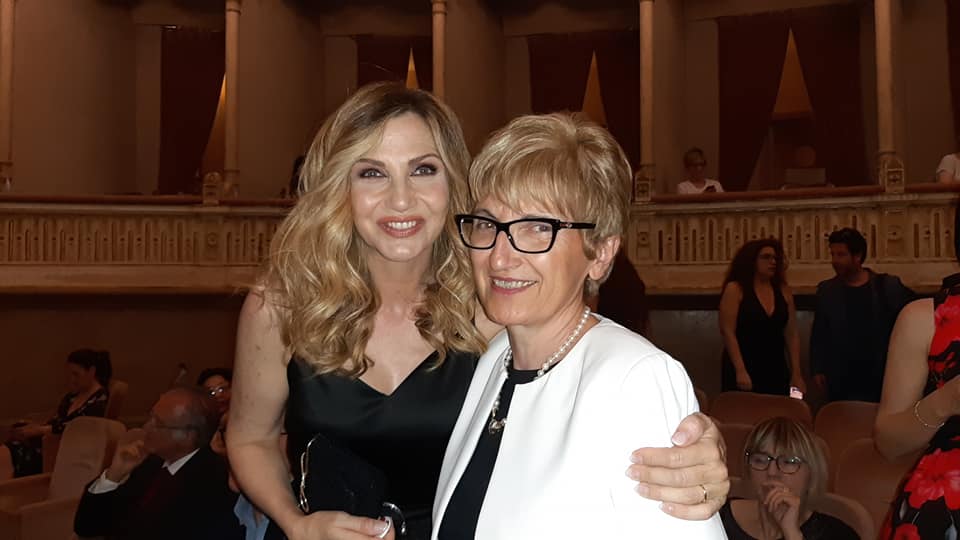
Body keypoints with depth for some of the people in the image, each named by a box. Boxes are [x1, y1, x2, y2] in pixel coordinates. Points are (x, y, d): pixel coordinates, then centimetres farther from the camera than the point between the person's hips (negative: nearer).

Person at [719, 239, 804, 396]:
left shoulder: (784, 291, 9)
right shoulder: (735, 289, -4)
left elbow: (791, 336, 10)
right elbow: (727, 332, -10)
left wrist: (796, 374, 5)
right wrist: (740, 371, -17)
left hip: (776, 372, 4)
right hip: (743, 372, -4)